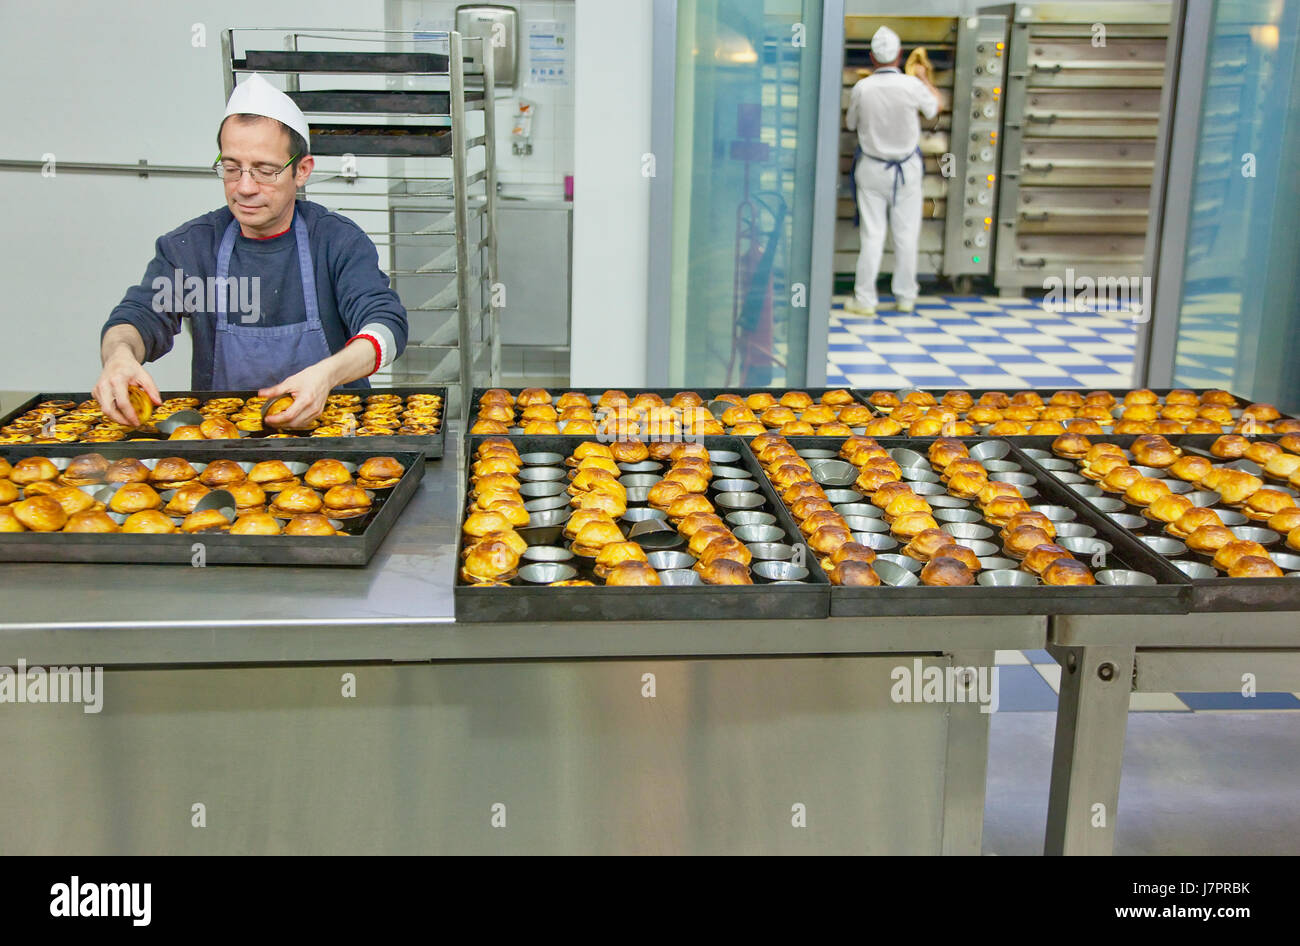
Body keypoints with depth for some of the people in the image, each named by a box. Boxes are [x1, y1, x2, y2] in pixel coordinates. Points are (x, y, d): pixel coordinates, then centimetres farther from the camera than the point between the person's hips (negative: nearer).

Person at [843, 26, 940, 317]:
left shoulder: (861, 89, -11)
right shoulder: (912, 86, -12)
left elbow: (850, 123, 7)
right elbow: (935, 107, 8)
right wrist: (925, 79, 26)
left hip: (871, 169, 0)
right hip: (906, 170, 0)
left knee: (871, 235, 3)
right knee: (906, 234, 9)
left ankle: (864, 299, 3)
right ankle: (905, 296, 18)